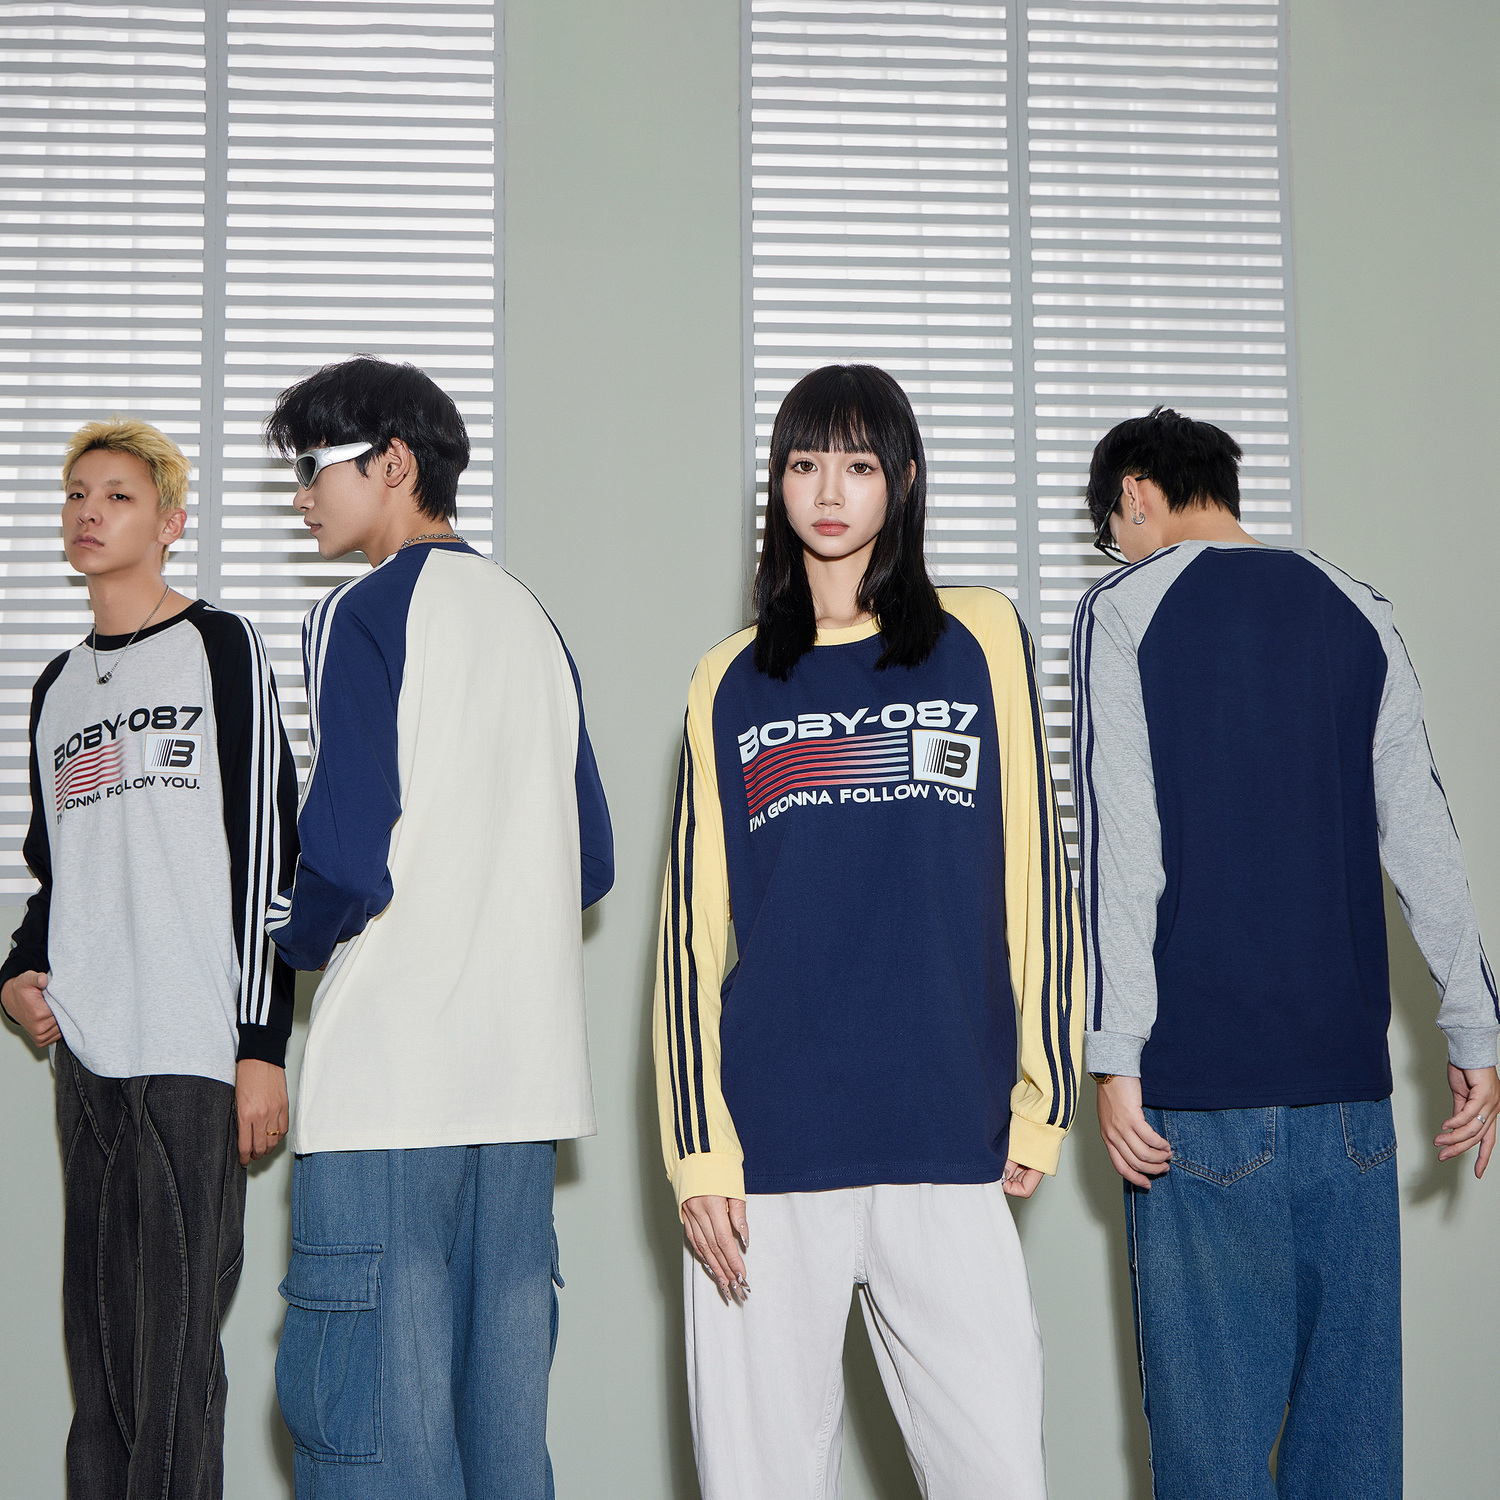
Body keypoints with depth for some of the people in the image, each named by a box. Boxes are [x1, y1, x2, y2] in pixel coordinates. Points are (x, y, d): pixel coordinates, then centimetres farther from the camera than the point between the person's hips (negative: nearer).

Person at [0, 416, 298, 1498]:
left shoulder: (220, 649, 0)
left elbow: (266, 854, -5)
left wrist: (263, 1044, -10)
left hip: (194, 1053, -6)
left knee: (177, 1345, -7)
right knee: (98, 1342, 9)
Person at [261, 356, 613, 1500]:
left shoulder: (367, 613, -7)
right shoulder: (532, 623, 15)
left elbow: (348, 860, -16)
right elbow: (591, 867, 17)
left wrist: (298, 935, 3)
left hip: (390, 1075, -7)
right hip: (527, 1073, 8)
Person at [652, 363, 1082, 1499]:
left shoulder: (982, 639, 9)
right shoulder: (732, 684, 11)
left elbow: (1035, 875, 8)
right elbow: (691, 931, 8)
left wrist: (1038, 1101, 5)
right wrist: (697, 1150, -1)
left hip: (948, 1146, 0)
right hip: (769, 1149, 1)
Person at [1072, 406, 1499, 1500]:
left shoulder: (1124, 611, 0)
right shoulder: (1357, 612, 11)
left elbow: (1120, 845, -8)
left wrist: (1114, 1055, -8)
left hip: (1201, 1073, -4)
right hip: (1347, 1065, 4)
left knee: (1215, 1404, 0)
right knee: (1353, 1380, 8)